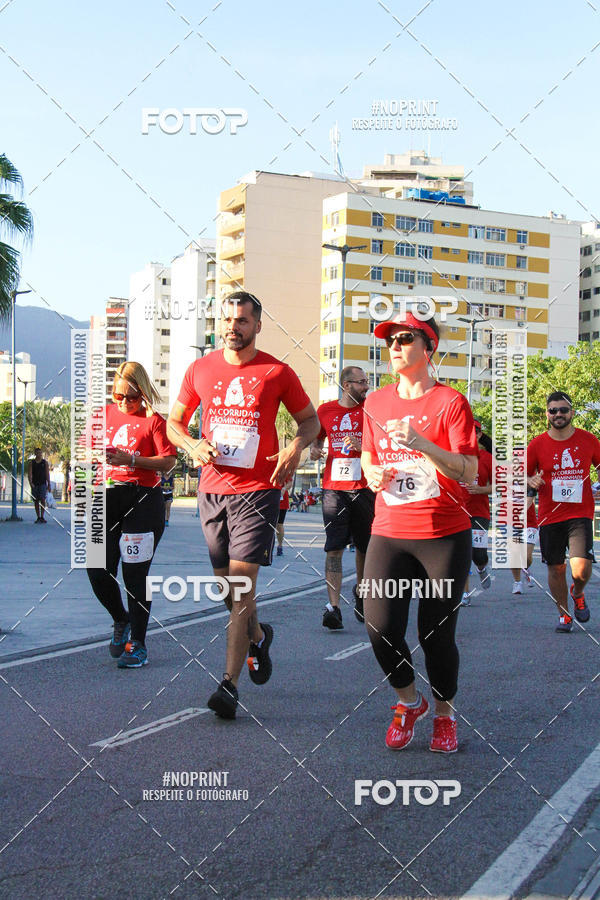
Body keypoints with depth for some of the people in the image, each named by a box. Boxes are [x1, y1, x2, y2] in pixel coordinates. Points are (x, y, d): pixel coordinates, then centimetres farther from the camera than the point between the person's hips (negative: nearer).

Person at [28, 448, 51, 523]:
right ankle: (38, 518, 12)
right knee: (36, 501, 5)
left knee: (43, 500, -14)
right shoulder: (31, 462, 6)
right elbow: (29, 474, -2)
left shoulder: (45, 462, 7)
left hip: (43, 484, -1)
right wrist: (30, 483, -17)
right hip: (34, 485, 1)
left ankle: (42, 517, -13)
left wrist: (49, 485, 3)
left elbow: (47, 474, 7)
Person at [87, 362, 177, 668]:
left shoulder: (153, 420, 0)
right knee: (98, 570, 0)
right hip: (107, 496, 4)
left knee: (135, 575, -3)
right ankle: (121, 620, 29)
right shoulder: (106, 414, 13)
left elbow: (169, 461, -7)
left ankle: (137, 643, 8)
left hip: (143, 499, -4)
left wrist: (132, 460, -18)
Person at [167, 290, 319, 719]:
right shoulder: (200, 369, 8)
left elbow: (311, 419, 10)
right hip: (213, 487, 4)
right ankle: (258, 636, 43)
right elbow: (174, 422, 17)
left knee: (242, 581, -12)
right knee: (226, 582, 12)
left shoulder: (277, 373, 0)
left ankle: (230, 684, -9)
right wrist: (194, 445, -5)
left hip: (258, 490, -4)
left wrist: (297, 447, -11)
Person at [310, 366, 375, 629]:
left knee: (364, 546, 11)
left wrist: (362, 446, -16)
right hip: (334, 487, 0)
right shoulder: (326, 410, 8)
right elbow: (317, 438, 24)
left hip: (364, 487, 0)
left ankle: (360, 591, 35)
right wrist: (314, 449, 3)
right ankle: (333, 606, -11)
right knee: (334, 547, -9)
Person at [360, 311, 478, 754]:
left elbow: (469, 472, -11)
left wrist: (421, 443, -24)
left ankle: (444, 713, 28)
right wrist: (372, 473, 1)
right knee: (381, 628, -9)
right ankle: (409, 700, 20)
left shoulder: (450, 401, -4)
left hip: (445, 536, -3)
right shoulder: (376, 402, 10)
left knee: (437, 634, 1)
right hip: (388, 532, 3)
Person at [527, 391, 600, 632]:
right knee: (556, 568, 6)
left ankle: (577, 594, 20)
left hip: (580, 514, -1)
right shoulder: (537, 444, 1)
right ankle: (564, 614, 27)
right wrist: (531, 481, -12)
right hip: (549, 516, 1)